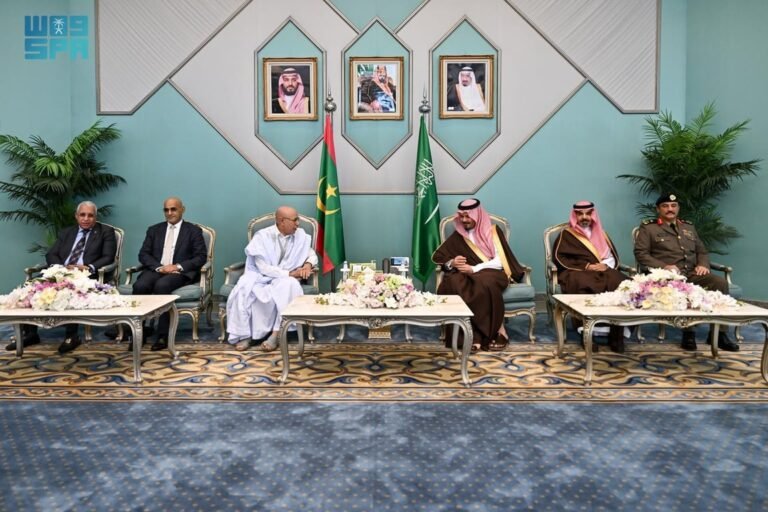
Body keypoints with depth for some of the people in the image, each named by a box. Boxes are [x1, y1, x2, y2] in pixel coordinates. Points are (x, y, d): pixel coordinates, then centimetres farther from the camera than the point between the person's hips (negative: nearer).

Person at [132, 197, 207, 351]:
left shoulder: (193, 230, 10)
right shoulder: (154, 230, 20)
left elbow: (201, 257, 0)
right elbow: (143, 254, 10)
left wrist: (178, 266, -15)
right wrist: (159, 267, -10)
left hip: (180, 272, -3)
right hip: (156, 270, 3)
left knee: (162, 285, -35)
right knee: (139, 286, -29)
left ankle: (163, 335, -30)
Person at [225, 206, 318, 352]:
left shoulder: (301, 235, 2)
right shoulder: (262, 236, -10)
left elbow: (312, 254, 14)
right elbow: (263, 268, -16)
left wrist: (308, 264, -11)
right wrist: (290, 273, -20)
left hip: (285, 279, 2)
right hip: (260, 277, -2)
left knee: (288, 285, -34)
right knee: (244, 288, -33)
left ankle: (276, 333, -30)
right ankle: (244, 334, -21)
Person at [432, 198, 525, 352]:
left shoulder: (492, 231, 4)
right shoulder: (458, 235, 15)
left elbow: (500, 262, -7)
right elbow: (438, 256, 14)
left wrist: (474, 269, -16)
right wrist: (451, 262, -8)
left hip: (491, 273, -3)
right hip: (466, 275, 3)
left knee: (484, 284, -40)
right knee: (453, 283, -34)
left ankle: (497, 332, -27)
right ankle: (472, 334, -34)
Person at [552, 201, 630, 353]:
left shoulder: (600, 234, 27)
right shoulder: (566, 235, 13)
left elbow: (612, 256, 18)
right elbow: (558, 257, -1)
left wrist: (606, 265, -6)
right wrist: (585, 266, -10)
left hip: (603, 271, 4)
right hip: (576, 272, -4)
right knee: (587, 287, -40)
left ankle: (616, 334, -28)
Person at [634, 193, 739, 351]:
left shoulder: (688, 227, 26)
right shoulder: (648, 227, 8)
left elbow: (702, 251, 28)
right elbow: (640, 253, -2)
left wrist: (703, 264, 4)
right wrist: (663, 266, -15)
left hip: (692, 273, 5)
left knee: (720, 283, -23)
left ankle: (718, 333, -16)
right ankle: (688, 333, -23)